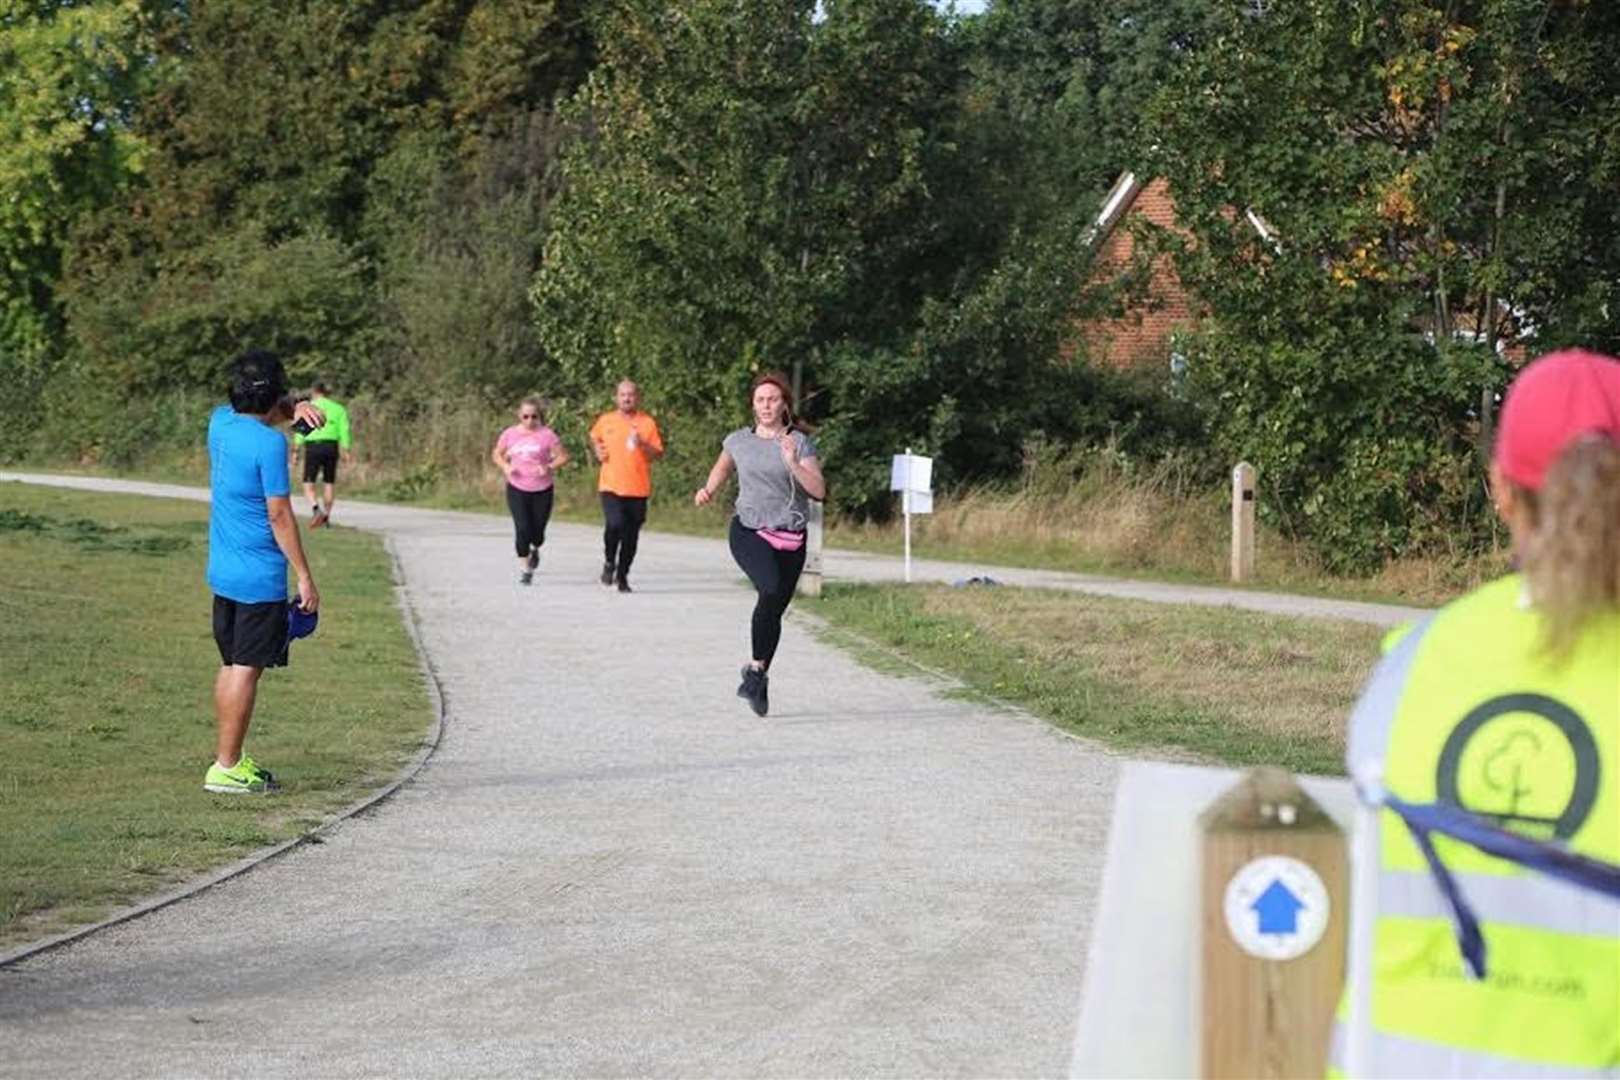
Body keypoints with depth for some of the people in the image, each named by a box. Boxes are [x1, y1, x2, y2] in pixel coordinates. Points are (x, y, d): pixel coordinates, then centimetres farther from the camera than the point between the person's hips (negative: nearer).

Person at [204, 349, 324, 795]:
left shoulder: (220, 421, 5)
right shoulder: (269, 443, -17)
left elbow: (263, 410, 26)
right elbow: (279, 515, -17)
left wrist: (294, 409, 4)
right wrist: (304, 576, -12)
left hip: (222, 573, 8)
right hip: (259, 577, -8)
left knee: (231, 666, 15)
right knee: (246, 668, -3)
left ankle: (229, 757, 22)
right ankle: (226, 767, -1)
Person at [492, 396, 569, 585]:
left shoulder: (546, 435, -7)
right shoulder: (510, 434, 1)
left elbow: (563, 456, -4)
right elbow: (496, 454, 13)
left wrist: (549, 467, -21)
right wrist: (505, 466, -8)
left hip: (541, 491, -1)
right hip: (517, 489, 1)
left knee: (537, 532, 6)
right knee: (522, 529, -12)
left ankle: (535, 550, 44)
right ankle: (525, 568, 3)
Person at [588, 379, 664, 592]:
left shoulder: (647, 423, 2)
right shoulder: (605, 421, 7)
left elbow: (658, 454, 1)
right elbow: (594, 438, 28)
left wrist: (642, 444, -16)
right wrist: (597, 450, 9)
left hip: (638, 489, 1)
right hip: (611, 486, 0)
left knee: (631, 535, 5)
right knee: (614, 524, -22)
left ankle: (622, 576, 23)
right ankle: (609, 562, 4)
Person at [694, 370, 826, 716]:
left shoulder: (799, 443, 0)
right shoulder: (739, 441, 6)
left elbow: (819, 491, -8)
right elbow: (722, 467, 28)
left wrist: (794, 464, -21)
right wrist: (709, 490, 10)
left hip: (790, 538, 1)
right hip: (748, 531, -1)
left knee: (775, 610, 4)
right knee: (770, 589, -27)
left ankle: (759, 676, 24)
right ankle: (757, 669, -14)